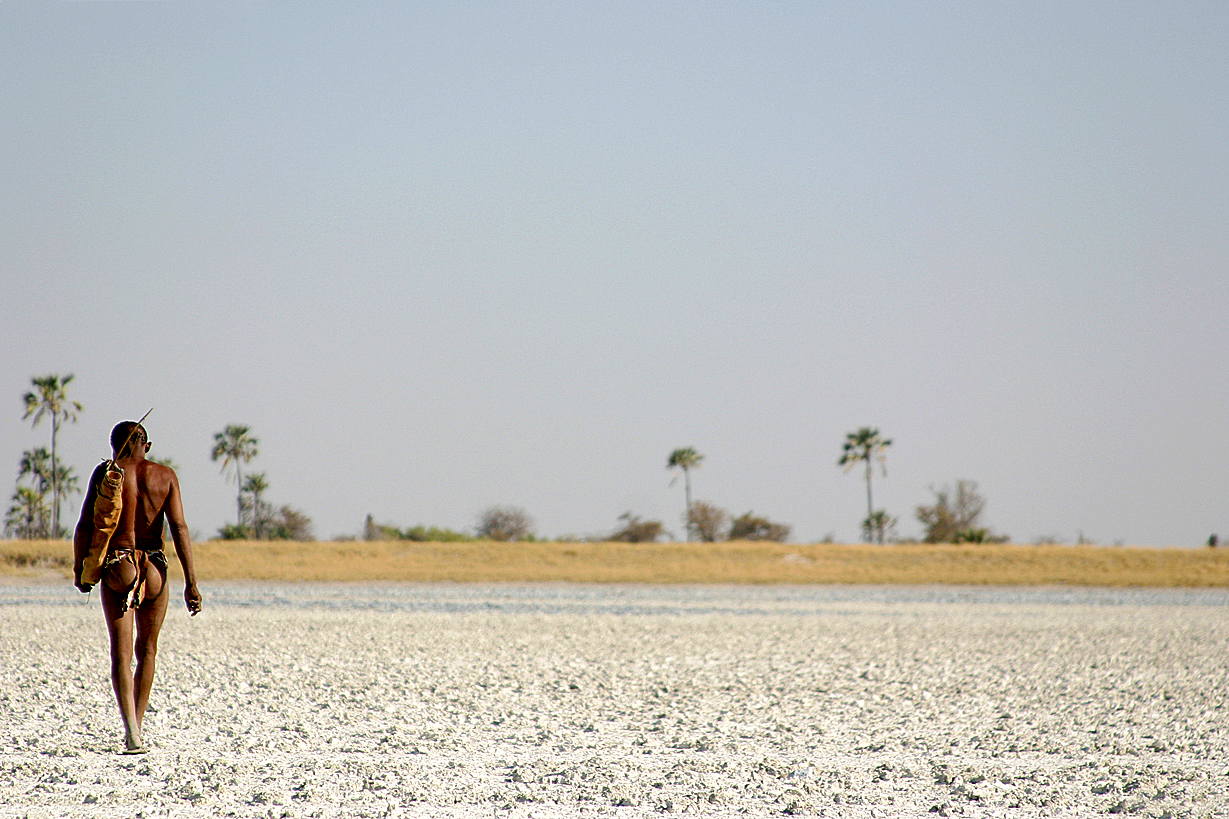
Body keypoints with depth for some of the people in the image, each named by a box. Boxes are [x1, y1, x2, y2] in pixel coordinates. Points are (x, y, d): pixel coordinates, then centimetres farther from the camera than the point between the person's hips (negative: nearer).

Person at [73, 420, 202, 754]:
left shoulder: (106, 473, 0)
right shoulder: (165, 476, 4)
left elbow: (85, 525, -4)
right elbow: (179, 528, -3)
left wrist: (79, 568, 10)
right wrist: (190, 582, -4)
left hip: (115, 567, -2)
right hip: (154, 569, 2)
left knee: (122, 652, -5)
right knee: (147, 650, 18)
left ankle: (132, 729, -23)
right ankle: (136, 728, 24)